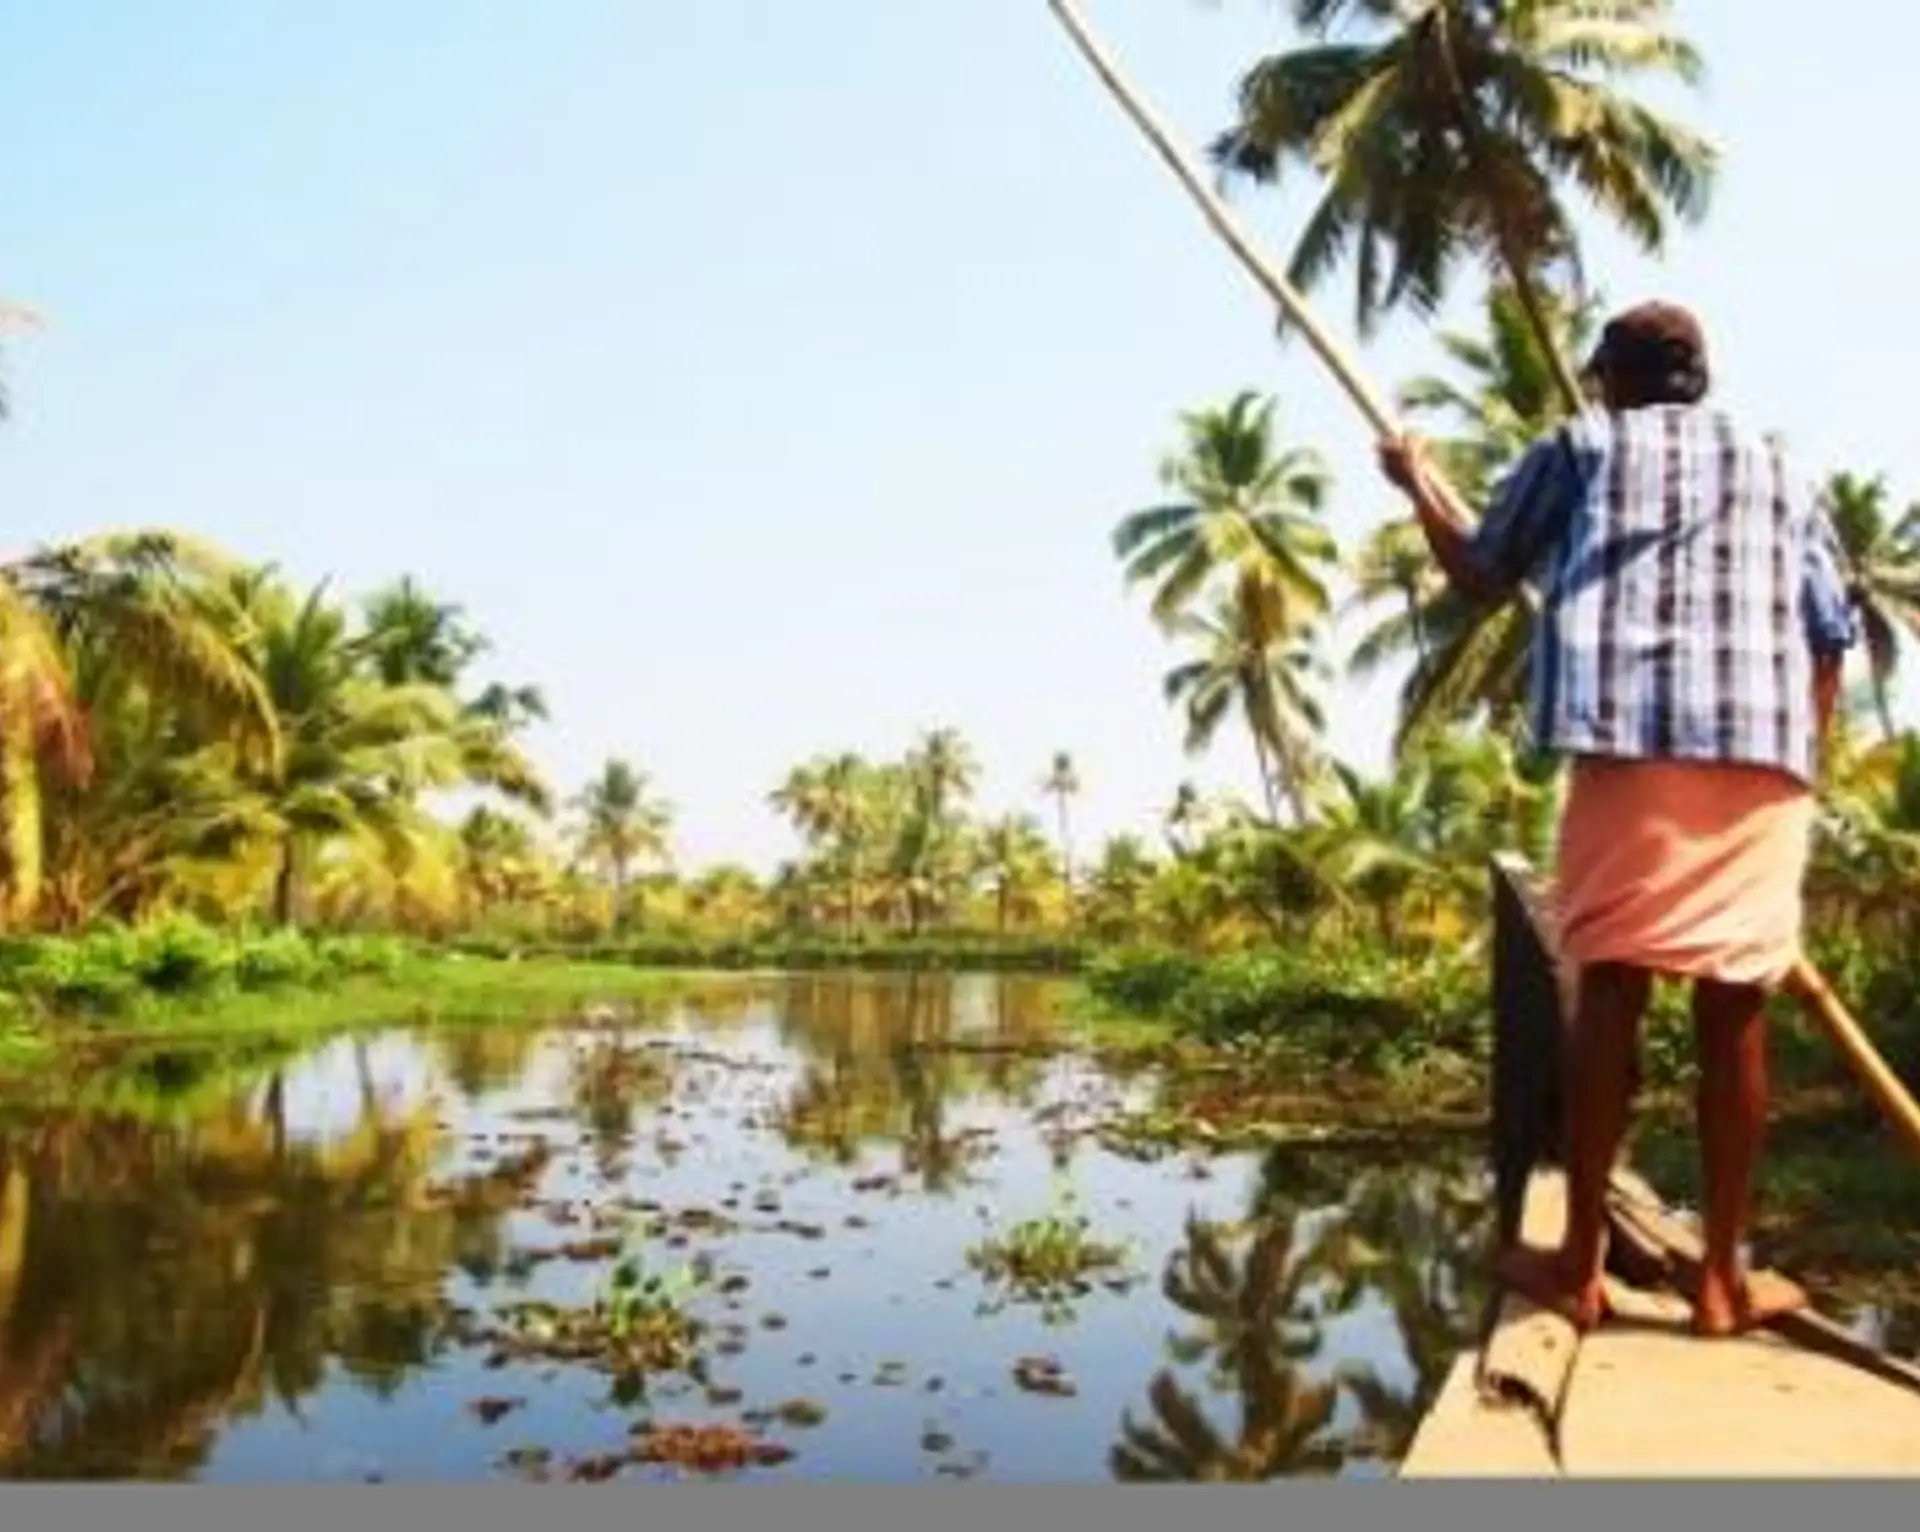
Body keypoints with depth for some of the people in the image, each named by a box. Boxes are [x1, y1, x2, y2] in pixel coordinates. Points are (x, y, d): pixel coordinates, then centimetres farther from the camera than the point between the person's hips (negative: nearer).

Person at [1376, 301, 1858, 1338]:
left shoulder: (1579, 447, 17)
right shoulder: (1777, 469, 25)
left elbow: (1479, 575, 22)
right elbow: (1831, 637, 18)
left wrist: (1418, 483, 37)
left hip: (1634, 740, -2)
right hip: (1768, 755, 3)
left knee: (1610, 990, 0)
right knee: (1735, 1009, 5)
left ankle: (1580, 1263, 3)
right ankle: (1723, 1275, 11)